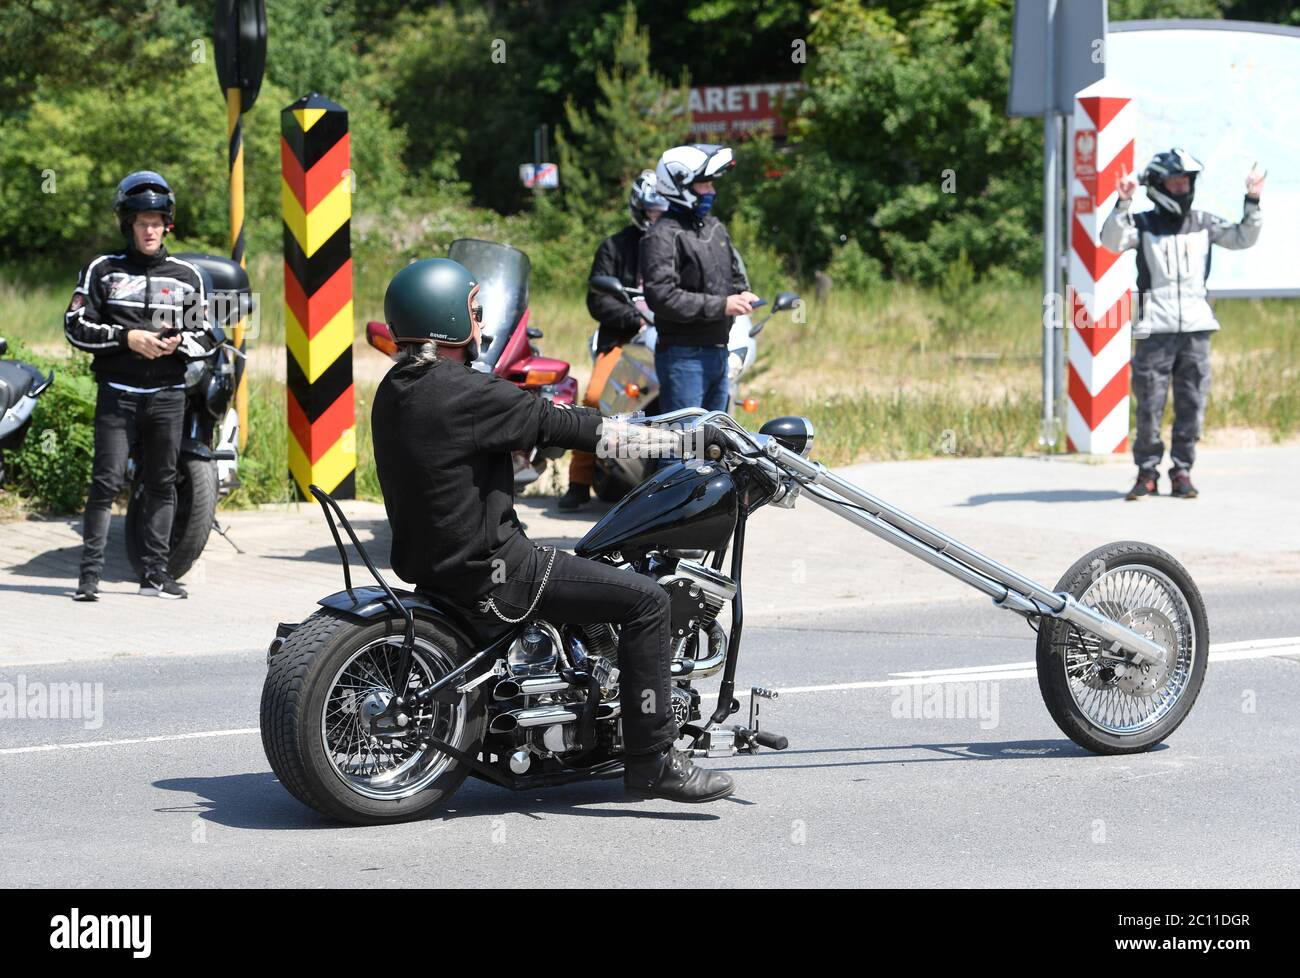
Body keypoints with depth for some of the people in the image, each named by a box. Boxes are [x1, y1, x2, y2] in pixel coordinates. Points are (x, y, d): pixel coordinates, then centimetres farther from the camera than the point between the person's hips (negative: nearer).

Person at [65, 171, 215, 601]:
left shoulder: (187, 276, 11)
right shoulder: (102, 270, 5)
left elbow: (207, 336, 14)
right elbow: (76, 326, 0)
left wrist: (179, 342, -8)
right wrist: (127, 337, -13)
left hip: (168, 396, 3)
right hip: (117, 393, -3)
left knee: (162, 484, 5)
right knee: (106, 482, -8)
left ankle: (155, 572, 12)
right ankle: (90, 572, -7)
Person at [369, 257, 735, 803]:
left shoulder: (394, 391, 8)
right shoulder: (462, 393, -20)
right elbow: (559, 425, -18)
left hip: (429, 558, 10)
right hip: (487, 572, -10)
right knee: (645, 600, -8)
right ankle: (653, 762, -5)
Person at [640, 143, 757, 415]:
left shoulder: (715, 228, 15)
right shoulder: (664, 236, -13)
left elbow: (736, 274, 28)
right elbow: (661, 296, -23)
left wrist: (741, 294, 3)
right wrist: (720, 305, -21)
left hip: (718, 351, 9)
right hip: (683, 356, -9)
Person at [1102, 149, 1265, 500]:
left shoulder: (1203, 223, 11)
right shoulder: (1143, 224, 2)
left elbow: (1243, 238, 11)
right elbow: (1112, 241, -13)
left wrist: (1252, 203, -2)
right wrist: (1123, 203, -25)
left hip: (1196, 328, 3)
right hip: (1155, 330, -3)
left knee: (1192, 405, 3)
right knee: (1149, 406, -3)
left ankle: (1182, 471, 12)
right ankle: (1147, 473, 9)